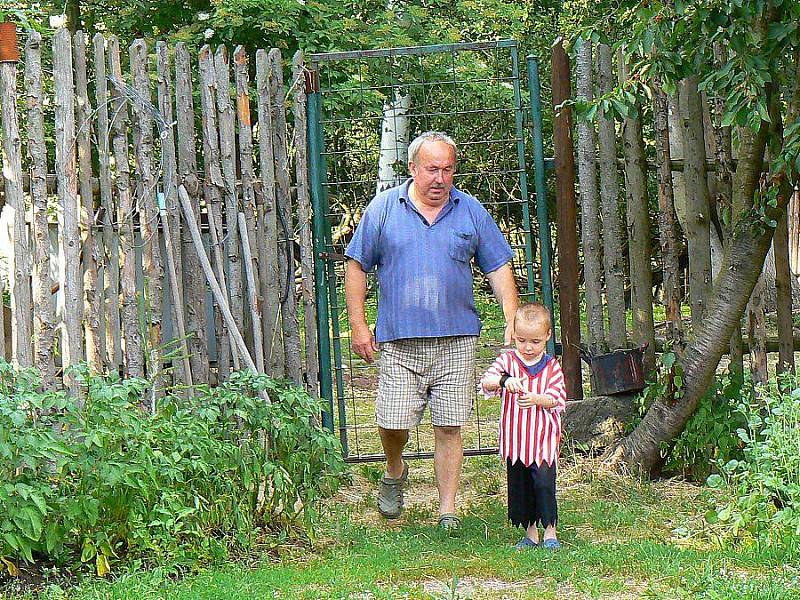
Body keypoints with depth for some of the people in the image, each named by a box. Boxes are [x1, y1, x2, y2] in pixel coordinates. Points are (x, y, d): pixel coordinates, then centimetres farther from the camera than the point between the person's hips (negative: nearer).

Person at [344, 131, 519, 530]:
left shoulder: (471, 212, 8)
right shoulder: (383, 209, 5)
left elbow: (499, 269, 10)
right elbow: (357, 266, 8)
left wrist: (513, 324, 1)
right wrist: (358, 325, 2)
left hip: (456, 341, 1)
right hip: (399, 342, -1)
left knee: (449, 427, 0)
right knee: (392, 421, -3)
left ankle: (448, 508, 7)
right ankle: (395, 472, 29)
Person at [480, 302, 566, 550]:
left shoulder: (552, 367, 1)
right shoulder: (508, 360, 1)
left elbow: (559, 399, -6)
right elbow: (486, 381, -14)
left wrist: (536, 399, -25)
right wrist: (504, 380, -34)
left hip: (544, 438, -2)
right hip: (514, 439, 2)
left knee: (544, 483, -11)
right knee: (519, 487, 8)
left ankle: (550, 532, 1)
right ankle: (530, 534, 20)